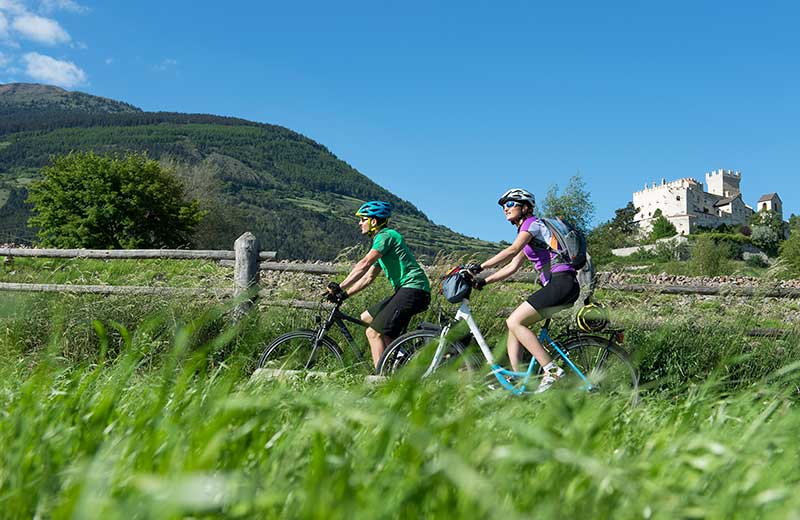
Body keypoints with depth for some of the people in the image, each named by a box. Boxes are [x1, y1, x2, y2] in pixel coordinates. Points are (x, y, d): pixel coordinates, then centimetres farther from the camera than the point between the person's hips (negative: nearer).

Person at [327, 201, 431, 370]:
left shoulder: (386, 236, -9)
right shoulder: (381, 239, 23)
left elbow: (364, 264, -21)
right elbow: (368, 277, 22)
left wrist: (340, 287, -21)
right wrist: (344, 294, 13)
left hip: (413, 289, -10)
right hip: (405, 291, 10)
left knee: (373, 332, -14)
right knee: (366, 317, 14)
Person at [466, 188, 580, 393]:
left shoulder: (533, 223, -4)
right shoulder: (526, 233, 25)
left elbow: (512, 251, -21)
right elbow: (513, 266, 22)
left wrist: (480, 267, -26)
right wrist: (484, 281, 13)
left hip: (562, 282, -10)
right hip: (554, 285, 10)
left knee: (515, 321, -16)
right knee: (514, 323, 6)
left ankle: (552, 371, -16)